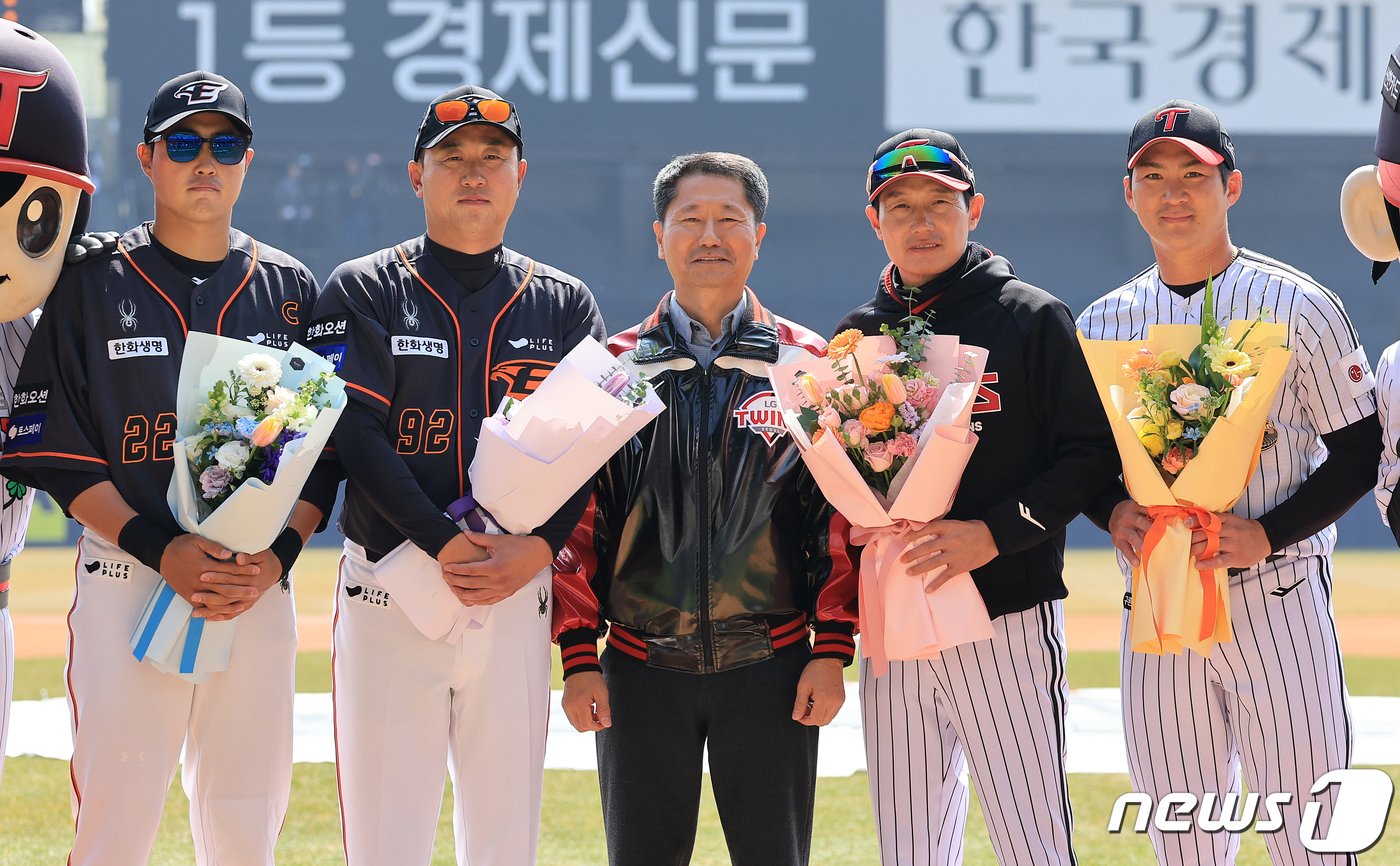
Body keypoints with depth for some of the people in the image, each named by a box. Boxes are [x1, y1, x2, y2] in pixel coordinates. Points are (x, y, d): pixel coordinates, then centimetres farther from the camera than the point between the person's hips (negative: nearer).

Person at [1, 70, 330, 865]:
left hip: (261, 590, 3)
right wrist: (160, 548, -14)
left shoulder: (291, 291, 10)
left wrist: (279, 556, -9)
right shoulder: (94, 285, 3)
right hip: (126, 583, -2)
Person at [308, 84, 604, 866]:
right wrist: (444, 542, -20)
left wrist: (538, 547, -14)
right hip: (391, 589, -2)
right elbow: (356, 434, -7)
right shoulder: (365, 292, 4)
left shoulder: (566, 305, 12)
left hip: (519, 593, 2)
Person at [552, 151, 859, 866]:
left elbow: (842, 514, 3)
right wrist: (579, 657, -1)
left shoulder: (809, 366, 5)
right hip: (641, 671, 1)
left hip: (772, 671, -1)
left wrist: (832, 650, -5)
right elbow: (579, 519, 6)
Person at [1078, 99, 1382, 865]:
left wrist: (1265, 533, -16)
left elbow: (1362, 453, -3)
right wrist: (1112, 511, -5)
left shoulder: (1297, 307, -2)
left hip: (1276, 603, -4)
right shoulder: (1103, 324, 11)